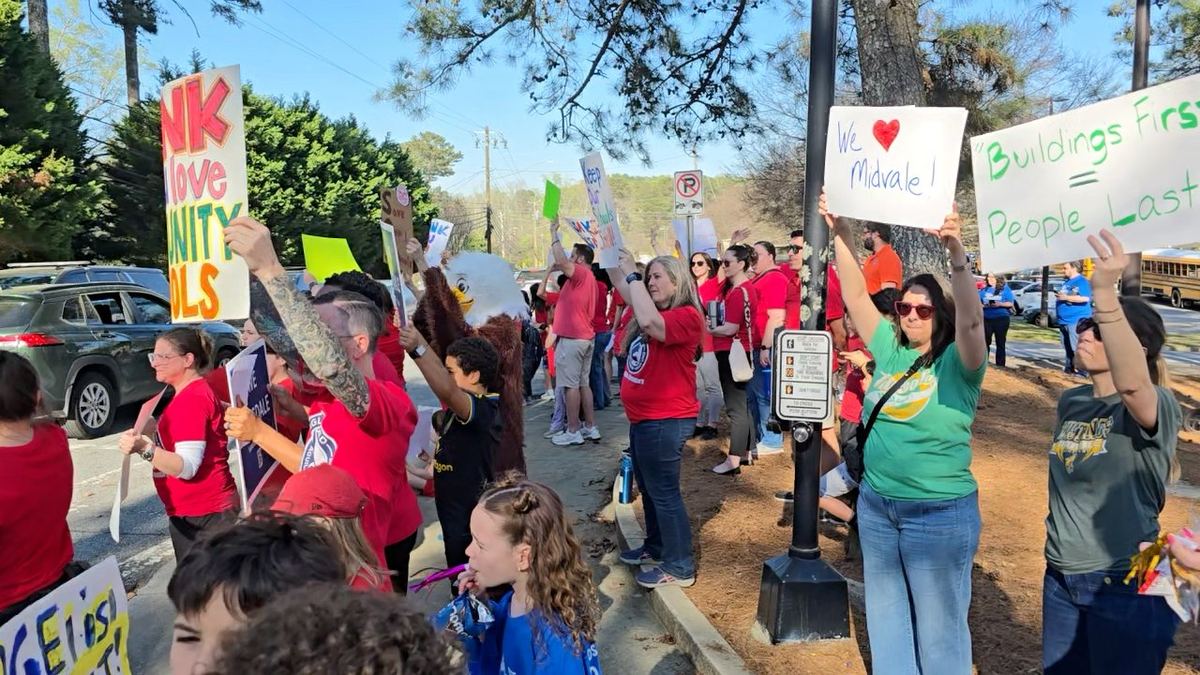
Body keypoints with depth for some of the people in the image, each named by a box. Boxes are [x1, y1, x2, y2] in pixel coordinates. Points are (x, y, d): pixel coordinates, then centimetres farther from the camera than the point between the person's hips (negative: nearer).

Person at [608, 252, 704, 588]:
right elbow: (623, 287, 21)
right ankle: (656, 548, 37)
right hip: (644, 418, 10)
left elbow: (650, 323, -36)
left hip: (665, 421, -10)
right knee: (649, 489, 21)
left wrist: (631, 272, -28)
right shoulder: (654, 309, 10)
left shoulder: (686, 316, -17)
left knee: (664, 492, -2)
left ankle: (680, 567, 9)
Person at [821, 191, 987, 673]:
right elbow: (856, 295, 1)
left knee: (939, 621, 10)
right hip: (876, 505, 6)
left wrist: (957, 256, -44)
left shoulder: (957, 362, -11)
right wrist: (841, 236, -7)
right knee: (886, 611, 20)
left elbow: (971, 321, -31)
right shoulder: (888, 350, 3)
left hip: (940, 513, -5)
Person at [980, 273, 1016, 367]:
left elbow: (1011, 303, -3)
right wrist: (984, 305, -14)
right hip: (986, 319, 3)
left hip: (1001, 319, -2)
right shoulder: (984, 290, 9)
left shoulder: (1005, 289, 2)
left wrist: (1000, 304, -19)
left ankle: (1000, 366, 6)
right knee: (985, 342, 4)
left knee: (1000, 343, 2)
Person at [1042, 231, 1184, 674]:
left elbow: (1131, 382, -41)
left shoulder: (1156, 408, -16)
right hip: (1061, 580, 7)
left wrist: (1105, 293, -53)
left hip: (1126, 587, -7)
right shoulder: (1071, 402, 5)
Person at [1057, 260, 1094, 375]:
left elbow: (1085, 298, -21)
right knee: (1068, 346, 12)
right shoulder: (1067, 282, 19)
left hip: (1076, 320, -9)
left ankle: (1081, 369, -10)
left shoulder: (1082, 281, -9)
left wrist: (1066, 297, -21)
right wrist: (1059, 296, 12)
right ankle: (1070, 367, 19)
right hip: (1064, 320, 9)